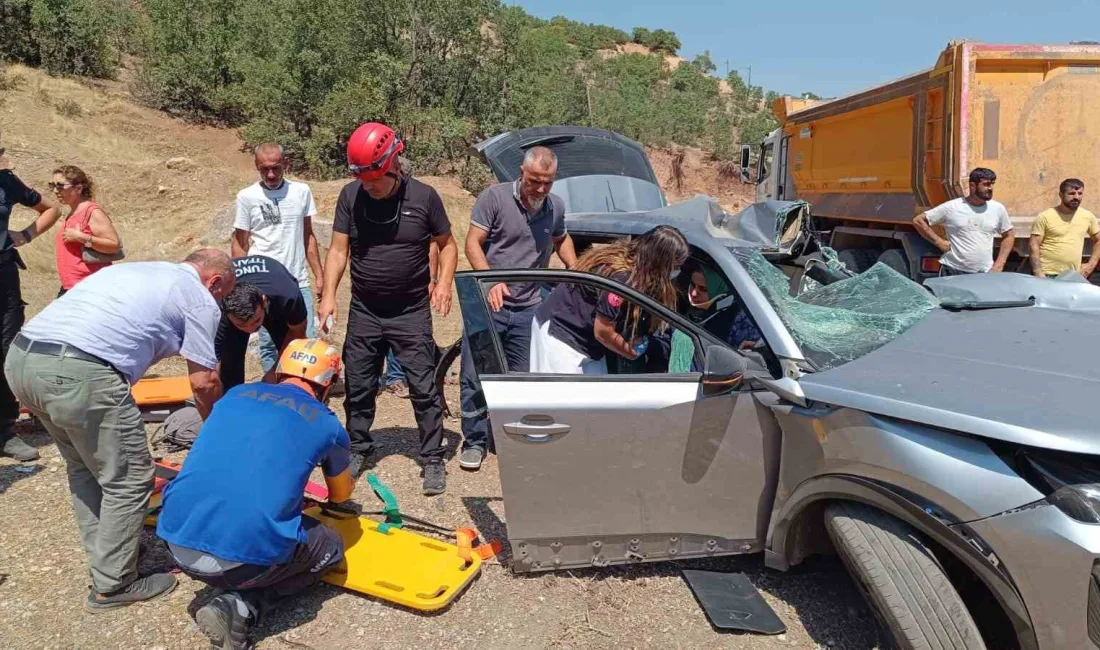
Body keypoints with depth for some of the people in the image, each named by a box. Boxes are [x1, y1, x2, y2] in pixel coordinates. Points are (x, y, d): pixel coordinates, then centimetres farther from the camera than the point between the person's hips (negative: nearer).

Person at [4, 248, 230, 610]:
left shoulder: (137, 269, 30)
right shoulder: (199, 298, 8)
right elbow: (203, 382, 7)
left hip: (20, 356, 9)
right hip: (79, 373, -9)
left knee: (84, 468, 25)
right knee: (128, 480, 8)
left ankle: (105, 561, 36)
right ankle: (113, 586, 19)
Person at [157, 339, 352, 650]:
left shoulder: (236, 394, 17)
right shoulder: (327, 424, 7)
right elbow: (341, 495, 28)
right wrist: (340, 488, 53)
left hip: (179, 543, 7)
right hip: (249, 554, -6)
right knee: (330, 546, 23)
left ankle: (236, 596, 14)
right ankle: (241, 608, 4)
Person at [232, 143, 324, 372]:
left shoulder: (301, 191, 5)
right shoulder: (247, 197, -2)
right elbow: (239, 244, 2)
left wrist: (319, 276, 8)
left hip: (299, 282, 2)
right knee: (269, 344, 6)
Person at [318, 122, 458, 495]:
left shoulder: (423, 197, -8)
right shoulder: (351, 196, -3)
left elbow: (447, 244, 4)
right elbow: (338, 251, 0)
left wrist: (443, 281, -11)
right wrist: (328, 295, -11)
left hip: (411, 313, -2)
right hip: (363, 312, 3)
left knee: (423, 388, 0)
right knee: (358, 386, 12)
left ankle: (433, 459, 12)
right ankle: (358, 450, 31)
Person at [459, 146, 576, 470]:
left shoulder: (556, 207, 7)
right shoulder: (495, 196, -7)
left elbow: (561, 239, 28)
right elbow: (472, 242, -9)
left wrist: (574, 268, 8)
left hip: (528, 309, 3)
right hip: (487, 303, -3)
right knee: (473, 376, 0)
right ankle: (474, 442, 15)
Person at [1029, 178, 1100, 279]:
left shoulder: (1088, 217, 8)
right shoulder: (1045, 217, -5)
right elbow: (1034, 245, -8)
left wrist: (1091, 264, 9)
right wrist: (1038, 273, -16)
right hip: (1048, 275, -4)